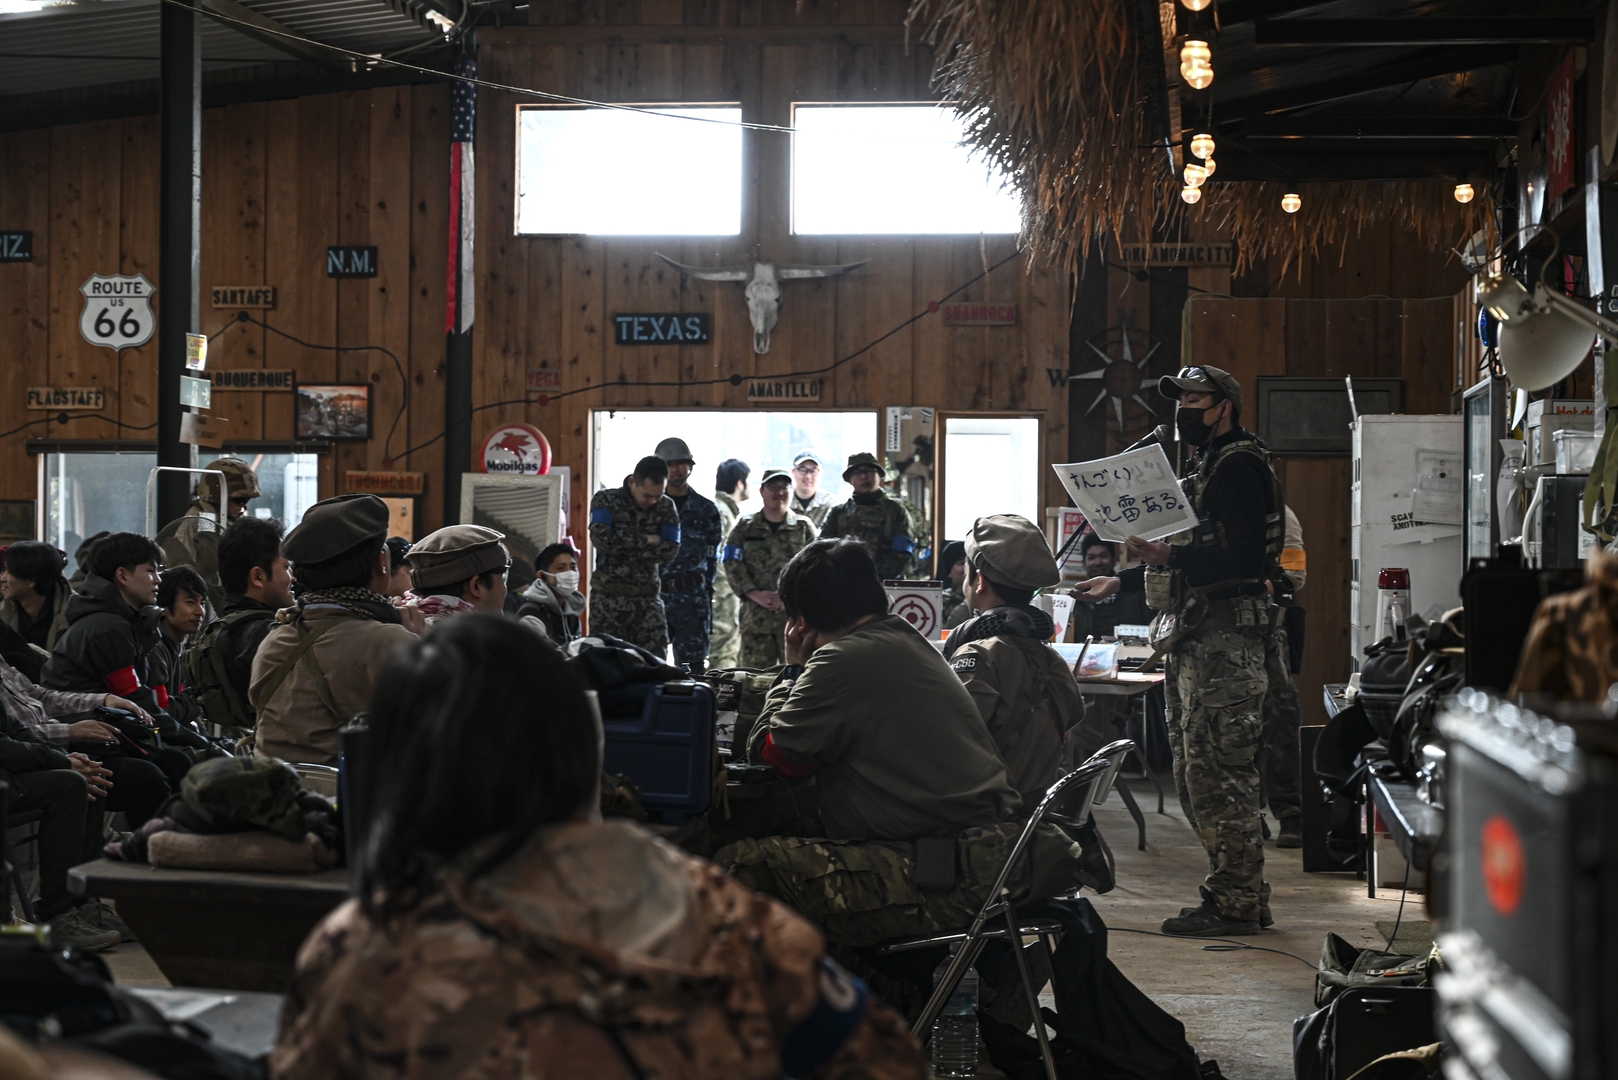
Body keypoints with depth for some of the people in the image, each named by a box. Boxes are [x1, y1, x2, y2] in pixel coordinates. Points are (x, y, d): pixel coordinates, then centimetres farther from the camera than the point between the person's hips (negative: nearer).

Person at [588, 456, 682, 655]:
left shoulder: (666, 507, 7)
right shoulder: (606, 500, -1)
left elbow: (670, 551, -5)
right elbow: (601, 538, -17)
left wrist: (623, 547, -10)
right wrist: (645, 540, -9)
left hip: (647, 597, 2)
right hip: (609, 596, -2)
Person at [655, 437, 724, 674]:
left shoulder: (706, 510, 9)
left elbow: (712, 556, 9)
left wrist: (705, 587, 2)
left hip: (693, 594, 0)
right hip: (655, 592, 0)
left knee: (694, 662, 1)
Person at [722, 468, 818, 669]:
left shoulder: (804, 527, 9)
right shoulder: (745, 528, 10)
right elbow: (733, 566, 2)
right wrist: (756, 594, -10)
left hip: (795, 616, 0)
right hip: (756, 616, 0)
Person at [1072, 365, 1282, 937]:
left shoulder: (1239, 466, -9)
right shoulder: (1210, 469, 24)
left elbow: (1246, 557, -21)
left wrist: (1170, 557, -29)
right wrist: (1121, 582, 26)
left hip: (1224, 640, -11)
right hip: (1197, 640, 11)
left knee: (1216, 773, -10)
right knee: (1195, 775, 11)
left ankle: (1234, 902, -6)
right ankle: (1243, 894, 16)